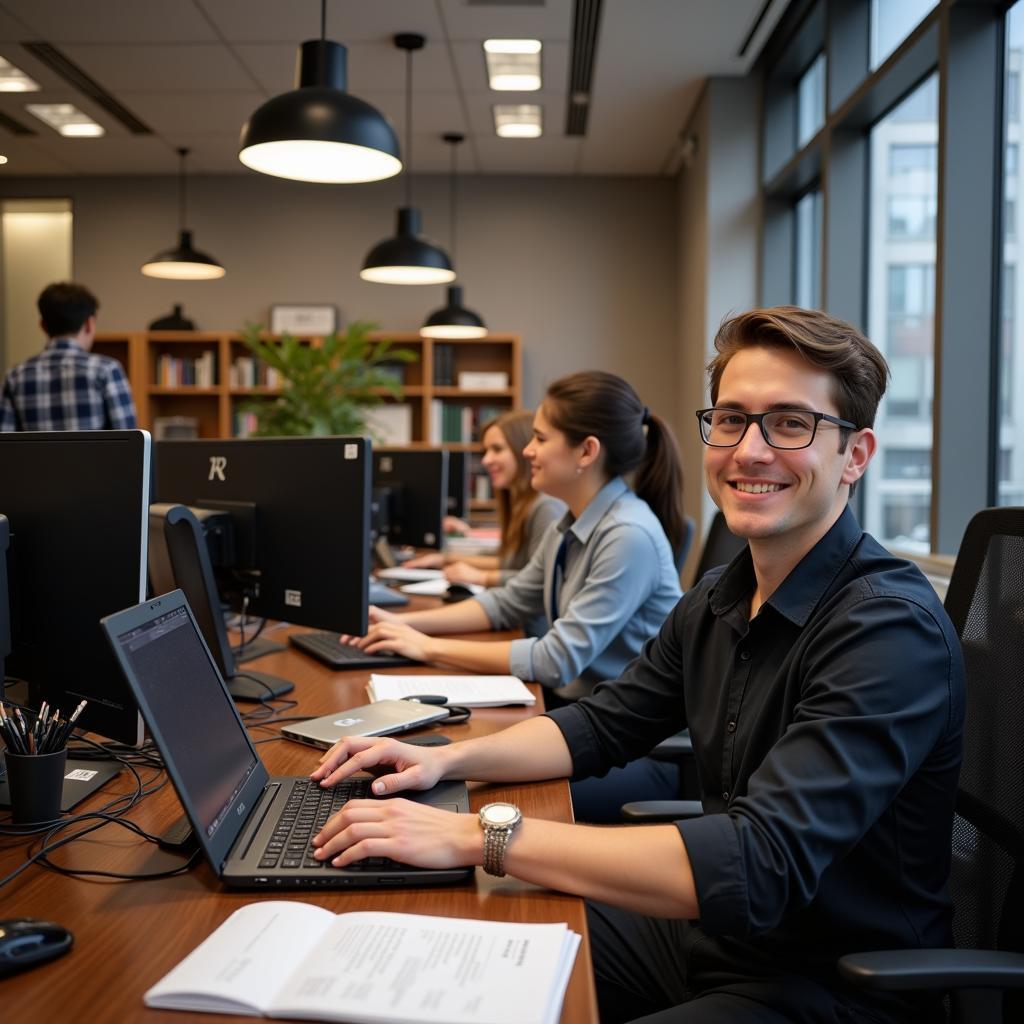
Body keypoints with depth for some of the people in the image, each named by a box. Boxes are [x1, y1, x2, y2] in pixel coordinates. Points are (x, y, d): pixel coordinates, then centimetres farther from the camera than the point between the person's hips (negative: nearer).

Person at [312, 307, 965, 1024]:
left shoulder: (891, 629, -25)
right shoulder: (720, 599, 3)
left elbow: (759, 867, -34)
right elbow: (604, 727, 13)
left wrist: (478, 836, -34)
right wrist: (447, 761, -5)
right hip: (710, 932, 8)